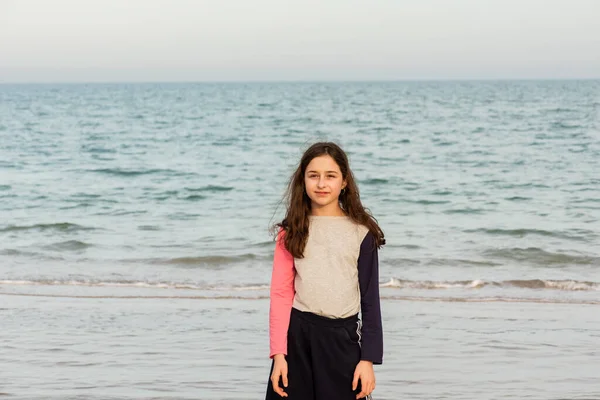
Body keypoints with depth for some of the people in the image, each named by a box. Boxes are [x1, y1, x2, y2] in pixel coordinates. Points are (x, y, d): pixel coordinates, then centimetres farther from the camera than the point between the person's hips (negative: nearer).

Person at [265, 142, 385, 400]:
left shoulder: (361, 233, 0)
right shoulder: (292, 231, 4)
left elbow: (370, 300, 0)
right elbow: (281, 294, 0)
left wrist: (368, 358, -5)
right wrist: (278, 353, -7)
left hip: (342, 338, -1)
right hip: (296, 337, 1)